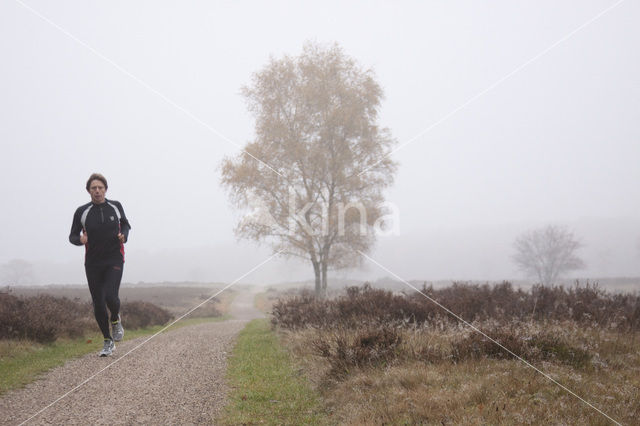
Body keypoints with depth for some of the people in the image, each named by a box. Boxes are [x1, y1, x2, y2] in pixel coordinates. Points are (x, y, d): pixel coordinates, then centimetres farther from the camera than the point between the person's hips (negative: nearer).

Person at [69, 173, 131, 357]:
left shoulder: (115, 206, 1)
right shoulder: (82, 212, -3)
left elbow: (125, 224, 18)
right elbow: (72, 236, 6)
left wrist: (124, 235, -3)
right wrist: (80, 240, -17)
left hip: (114, 260, -1)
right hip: (93, 263, 1)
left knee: (110, 296, -21)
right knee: (98, 303, 2)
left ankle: (115, 320, 15)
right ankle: (108, 342, 18)